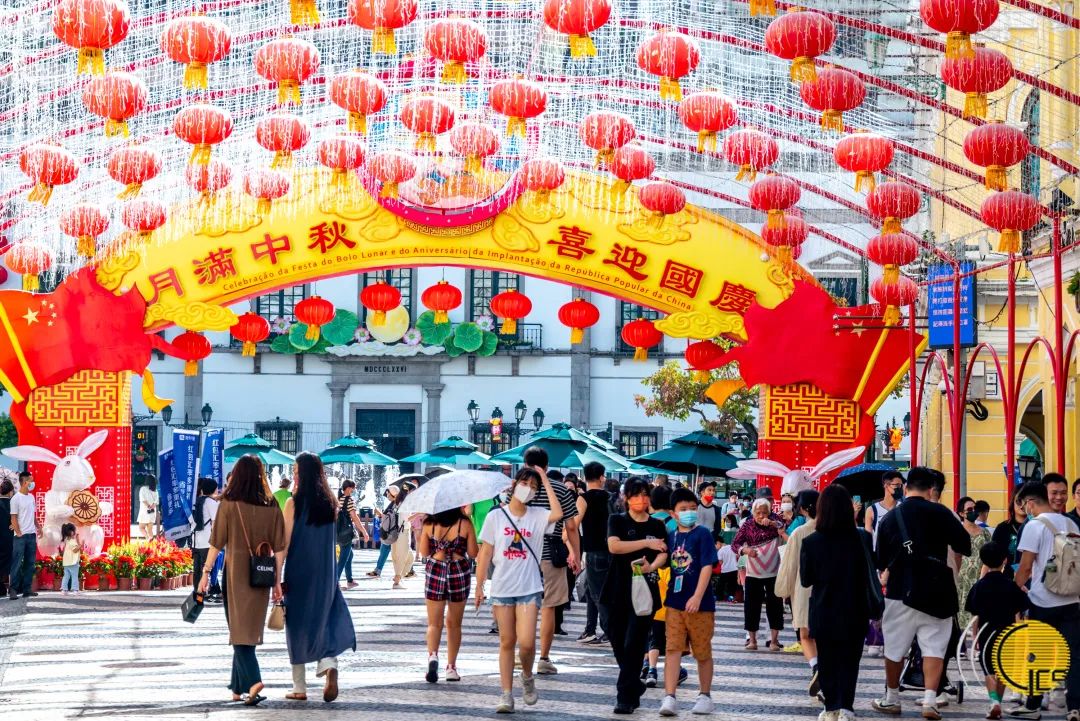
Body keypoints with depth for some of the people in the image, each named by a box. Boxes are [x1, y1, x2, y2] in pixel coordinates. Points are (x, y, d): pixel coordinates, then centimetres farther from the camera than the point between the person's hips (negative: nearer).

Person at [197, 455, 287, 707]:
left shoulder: (229, 504, -7)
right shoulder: (271, 506, 1)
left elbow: (217, 543, -6)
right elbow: (279, 548, 1)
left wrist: (206, 573, 2)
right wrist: (277, 581, 7)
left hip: (235, 573, -3)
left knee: (240, 629, -2)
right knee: (250, 628, 15)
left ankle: (253, 681, -22)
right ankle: (238, 687, 24)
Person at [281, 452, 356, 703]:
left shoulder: (294, 503, -10)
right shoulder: (330, 503, 4)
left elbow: (285, 543, -11)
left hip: (299, 573, -4)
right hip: (326, 575, 4)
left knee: (298, 626, 7)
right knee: (324, 622, 9)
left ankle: (300, 688, 11)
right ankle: (329, 664, -19)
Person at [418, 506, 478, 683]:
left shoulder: (429, 524, -4)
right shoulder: (464, 524, -7)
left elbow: (423, 552, 3)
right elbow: (473, 553, -2)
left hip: (435, 571, 0)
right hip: (459, 572, 0)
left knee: (434, 623, 4)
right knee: (454, 624, 14)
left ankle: (432, 655, -23)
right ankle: (451, 667, 16)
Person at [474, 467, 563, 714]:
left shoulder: (537, 516, 2)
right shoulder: (496, 516, 2)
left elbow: (557, 514, -21)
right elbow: (485, 553, 4)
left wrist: (546, 481, -12)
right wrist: (479, 586, 1)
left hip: (529, 589, -1)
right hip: (502, 588, 1)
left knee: (526, 642, -12)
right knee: (506, 642, 5)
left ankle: (527, 677, 18)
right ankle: (506, 695, 10)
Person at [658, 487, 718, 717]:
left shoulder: (702, 534, -8)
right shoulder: (671, 537, 7)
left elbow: (707, 566, -14)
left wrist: (697, 597, -21)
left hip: (700, 604, -4)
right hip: (675, 602, 4)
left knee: (702, 652, 9)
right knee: (673, 649, -3)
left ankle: (705, 695, 23)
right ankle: (669, 697, -6)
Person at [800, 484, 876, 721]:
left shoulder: (810, 542, -13)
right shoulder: (862, 538, -12)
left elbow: (806, 580, -3)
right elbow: (870, 573, 2)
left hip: (823, 612, 0)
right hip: (855, 612, 0)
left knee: (827, 661, 14)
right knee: (849, 660, 10)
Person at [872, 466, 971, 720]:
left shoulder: (889, 518, 3)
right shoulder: (940, 513, -6)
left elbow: (881, 562, 8)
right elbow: (965, 546, -5)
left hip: (901, 591, 2)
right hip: (937, 591, -2)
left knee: (895, 649, 13)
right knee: (934, 648, 2)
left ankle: (891, 699, 24)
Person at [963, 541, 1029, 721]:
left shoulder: (979, 586, -4)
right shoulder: (1011, 585, -1)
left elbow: (975, 615, -3)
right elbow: (1017, 614, 1)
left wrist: (974, 635, 6)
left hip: (986, 633, -1)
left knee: (988, 671, 4)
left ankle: (994, 701, -17)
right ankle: (998, 703, 20)